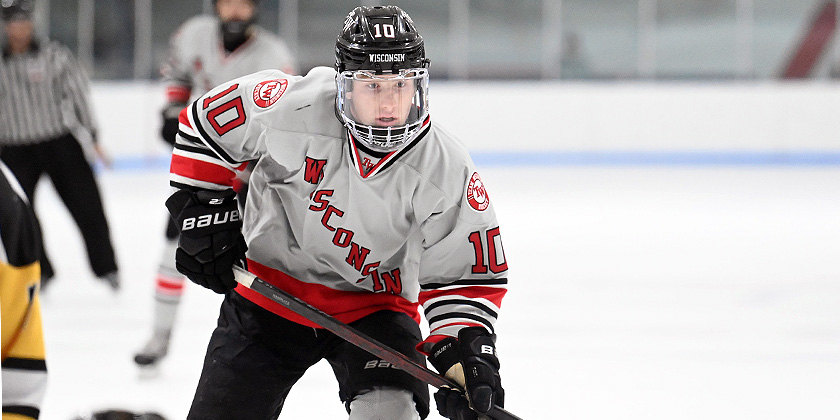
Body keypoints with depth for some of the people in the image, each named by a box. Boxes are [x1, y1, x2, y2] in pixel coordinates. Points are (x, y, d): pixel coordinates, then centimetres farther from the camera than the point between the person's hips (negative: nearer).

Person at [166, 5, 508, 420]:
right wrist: (204, 212, -4)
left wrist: (467, 350, -28)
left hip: (372, 305, -1)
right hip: (268, 294, 1)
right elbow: (206, 121, -3)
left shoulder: (448, 174, -19)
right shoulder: (292, 106, -21)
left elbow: (467, 278, -12)